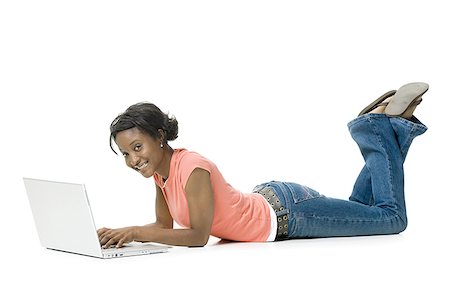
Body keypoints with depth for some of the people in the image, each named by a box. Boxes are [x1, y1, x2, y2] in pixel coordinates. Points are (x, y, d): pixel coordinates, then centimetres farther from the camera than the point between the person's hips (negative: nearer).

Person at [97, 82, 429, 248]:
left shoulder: (192, 168, -30)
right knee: (361, 210, 29)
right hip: (266, 202, 8)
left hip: (286, 213, -8)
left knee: (392, 218, 5)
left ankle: (384, 123, 14)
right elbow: (165, 224, 4)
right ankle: (383, 126, 28)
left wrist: (136, 232, -31)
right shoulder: (162, 169, -5)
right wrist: (121, 234, -13)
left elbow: (198, 235, -29)